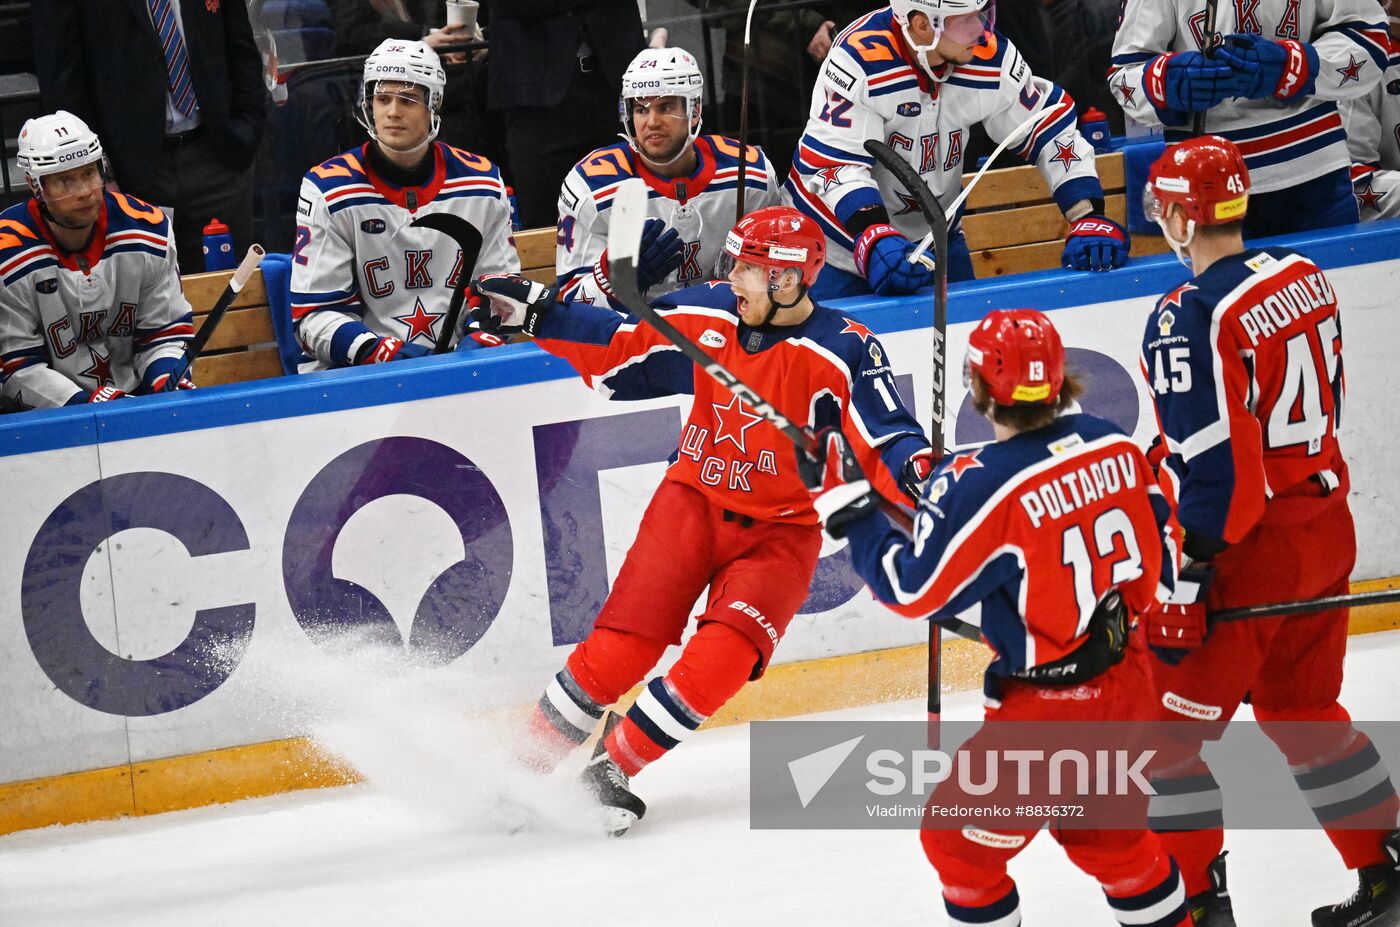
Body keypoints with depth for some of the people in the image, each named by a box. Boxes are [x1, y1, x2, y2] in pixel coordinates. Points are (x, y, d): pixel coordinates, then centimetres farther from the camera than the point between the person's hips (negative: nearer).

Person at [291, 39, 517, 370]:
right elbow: (314, 312, -4)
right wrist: (378, 352, -21)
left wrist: (481, 339, -9)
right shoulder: (328, 190, -1)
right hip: (360, 373, -2)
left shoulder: (482, 183, 8)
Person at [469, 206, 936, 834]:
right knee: (619, 651, -9)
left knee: (719, 662, -20)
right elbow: (620, 349, 9)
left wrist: (914, 465, -42)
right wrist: (533, 312, 3)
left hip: (780, 531, -2)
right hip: (693, 502, 3)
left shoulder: (845, 352, -16)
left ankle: (611, 773, -2)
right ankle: (531, 763, 8)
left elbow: (887, 439, -20)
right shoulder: (705, 315, -4)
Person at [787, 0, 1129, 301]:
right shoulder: (858, 60, -29)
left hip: (933, 232, 5)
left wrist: (1089, 216, -15)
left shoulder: (990, 57, -15)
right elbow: (832, 161, -31)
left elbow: (1053, 127, -5)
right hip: (844, 228, -5)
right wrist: (874, 237, -45)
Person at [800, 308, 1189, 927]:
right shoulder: (1112, 443, -3)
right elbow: (1158, 539, 9)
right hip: (1126, 686, 7)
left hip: (1048, 710, -7)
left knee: (958, 841, 10)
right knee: (1110, 836, 28)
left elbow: (912, 589, -14)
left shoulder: (980, 485, -24)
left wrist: (842, 499, -7)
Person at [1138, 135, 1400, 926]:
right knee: (1303, 711, 22)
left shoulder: (1191, 317, -20)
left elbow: (1209, 466, -22)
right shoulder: (1303, 278, 5)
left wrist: (1182, 580, -18)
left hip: (1249, 551, -8)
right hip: (1325, 526, 8)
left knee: (1170, 728, 3)